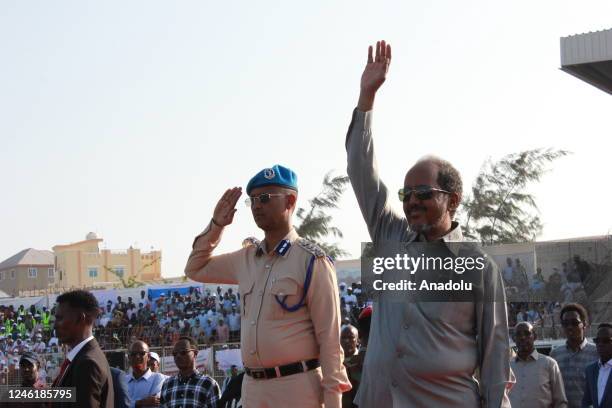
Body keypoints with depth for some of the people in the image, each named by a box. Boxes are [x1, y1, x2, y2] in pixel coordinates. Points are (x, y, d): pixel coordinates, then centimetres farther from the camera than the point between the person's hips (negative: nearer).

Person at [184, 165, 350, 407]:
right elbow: (196, 269, 27)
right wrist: (215, 225, 14)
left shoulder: (311, 261, -8)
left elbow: (329, 338, -10)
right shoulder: (247, 258, 13)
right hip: (252, 387, 7)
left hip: (297, 387, -7)